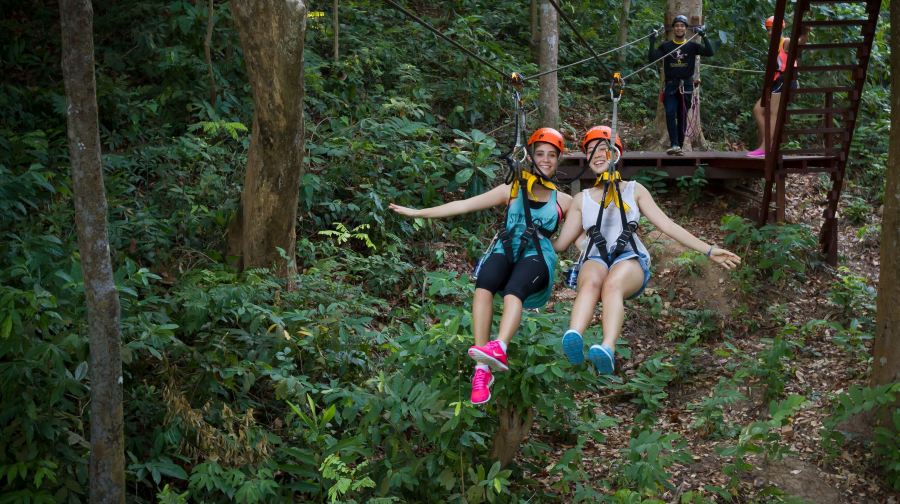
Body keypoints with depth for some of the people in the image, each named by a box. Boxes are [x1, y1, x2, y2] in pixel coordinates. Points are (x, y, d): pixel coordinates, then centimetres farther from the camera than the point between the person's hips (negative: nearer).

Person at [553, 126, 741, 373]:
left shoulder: (634, 190, 21)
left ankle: (608, 349, -66)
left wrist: (709, 250, 6)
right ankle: (574, 337, -68)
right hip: (595, 258, 1)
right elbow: (560, 244, 21)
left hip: (630, 259, -1)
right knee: (591, 282, -39)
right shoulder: (582, 199, 25)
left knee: (613, 284, -39)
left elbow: (668, 226, 14)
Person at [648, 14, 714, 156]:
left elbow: (709, 52, -7)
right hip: (671, 85, -1)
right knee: (670, 114, -18)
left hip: (686, 85, 1)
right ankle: (674, 144, -22)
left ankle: (679, 146, 10)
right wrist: (652, 42, -15)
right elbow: (652, 58, -5)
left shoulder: (692, 46, 6)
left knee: (682, 117, 4)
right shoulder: (665, 46, 6)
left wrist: (704, 36, -16)